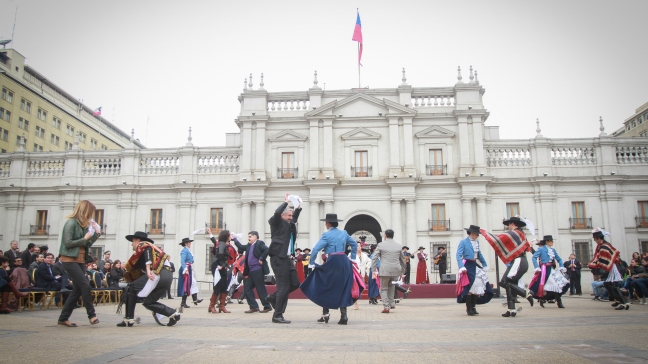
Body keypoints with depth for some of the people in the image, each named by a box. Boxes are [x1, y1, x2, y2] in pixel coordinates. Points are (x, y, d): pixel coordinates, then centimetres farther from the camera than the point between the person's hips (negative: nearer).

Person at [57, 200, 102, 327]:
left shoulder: (84, 224, 11)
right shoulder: (71, 223, -13)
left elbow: (87, 244, 12)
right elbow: (67, 243, -19)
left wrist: (97, 233, 4)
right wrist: (84, 239, -15)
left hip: (80, 260, 9)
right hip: (69, 260, -9)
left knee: (77, 290, 7)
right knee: (85, 285, -12)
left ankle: (63, 318, 16)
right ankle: (92, 315, -2)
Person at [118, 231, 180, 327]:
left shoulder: (142, 245, 10)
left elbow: (148, 250, -15)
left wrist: (148, 270, -24)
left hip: (158, 274, -8)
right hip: (168, 276, 8)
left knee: (131, 288, 5)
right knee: (148, 302, 16)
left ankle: (129, 319, 5)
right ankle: (173, 313, 5)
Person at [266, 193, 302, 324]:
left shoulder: (289, 224, 17)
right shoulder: (277, 222, -5)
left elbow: (295, 218, 39)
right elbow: (277, 212, -26)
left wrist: (298, 207, 25)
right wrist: (286, 202, -13)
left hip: (286, 258, 9)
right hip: (278, 258, -9)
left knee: (295, 283, 12)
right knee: (284, 287, -6)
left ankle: (273, 297, 26)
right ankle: (277, 316, 3)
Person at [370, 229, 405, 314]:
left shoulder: (381, 245, 0)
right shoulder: (399, 246, 10)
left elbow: (374, 258, -3)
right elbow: (402, 260, 17)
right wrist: (402, 271, 27)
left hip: (385, 270, -3)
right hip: (396, 270, 3)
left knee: (383, 288, 8)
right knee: (391, 285, 24)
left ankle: (386, 306, -3)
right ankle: (391, 304, 18)